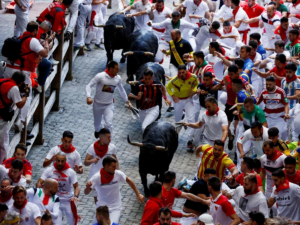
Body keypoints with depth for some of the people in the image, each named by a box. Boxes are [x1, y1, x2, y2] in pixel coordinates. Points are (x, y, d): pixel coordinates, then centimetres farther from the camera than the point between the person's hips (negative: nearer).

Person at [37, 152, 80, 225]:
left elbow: (76, 186, -9)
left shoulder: (71, 172, -11)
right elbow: (39, 183, -10)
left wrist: (76, 196, -29)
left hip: (68, 201, 0)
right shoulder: (49, 170, -10)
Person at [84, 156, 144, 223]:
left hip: (115, 208, 0)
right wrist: (87, 187, -39)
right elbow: (86, 193, -16)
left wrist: (138, 194, 7)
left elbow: (129, 181, 7)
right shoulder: (96, 177, -17)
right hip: (102, 207, 0)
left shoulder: (118, 174, -12)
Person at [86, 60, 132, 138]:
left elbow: (121, 90, 14)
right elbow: (89, 86, -18)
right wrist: (88, 97, -35)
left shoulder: (118, 78, -5)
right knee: (97, 123, 19)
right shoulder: (100, 76, -19)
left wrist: (127, 101, 21)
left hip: (109, 105, 1)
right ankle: (97, 130, 56)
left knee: (108, 124, -19)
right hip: (98, 104, -1)